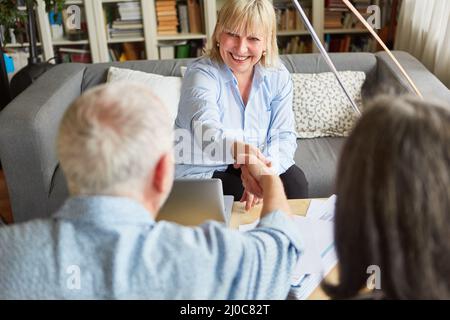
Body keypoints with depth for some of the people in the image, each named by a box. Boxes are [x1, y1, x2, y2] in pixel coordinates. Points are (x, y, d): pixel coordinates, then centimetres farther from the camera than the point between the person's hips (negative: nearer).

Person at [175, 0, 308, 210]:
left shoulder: (278, 76, -4)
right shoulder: (201, 73, -18)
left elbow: (284, 135, -9)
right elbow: (205, 127, -38)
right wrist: (240, 148, -60)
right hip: (202, 172, -4)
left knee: (295, 181, -20)